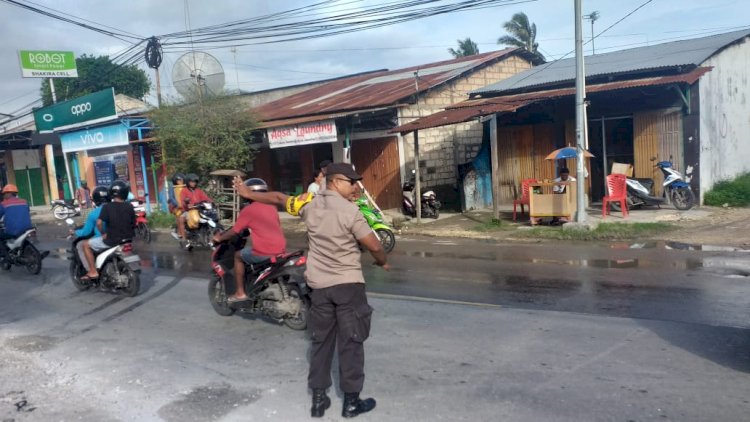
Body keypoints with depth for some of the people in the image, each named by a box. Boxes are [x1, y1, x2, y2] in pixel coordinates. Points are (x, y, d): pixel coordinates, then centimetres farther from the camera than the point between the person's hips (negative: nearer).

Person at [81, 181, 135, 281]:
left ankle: (93, 272, 9)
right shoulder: (129, 207, 1)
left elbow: (99, 223, -22)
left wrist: (103, 233, -6)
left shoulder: (107, 207, -11)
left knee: (86, 244, 14)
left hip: (111, 240, -5)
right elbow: (133, 224, 7)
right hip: (127, 239, 5)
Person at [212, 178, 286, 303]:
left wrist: (219, 238, 20)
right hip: (281, 249, 7)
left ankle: (240, 293, 17)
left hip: (263, 252, -7)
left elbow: (234, 231, 1)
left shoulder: (248, 209, -3)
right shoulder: (272, 207, 14)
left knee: (238, 256, 19)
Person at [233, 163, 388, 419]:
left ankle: (318, 399, 21)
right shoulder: (349, 211, -15)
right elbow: (374, 246, -14)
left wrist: (249, 194, 33)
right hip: (348, 284, -5)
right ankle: (351, 401, 13)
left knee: (321, 341, 15)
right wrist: (382, 262, 9)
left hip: (319, 284, 5)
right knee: (351, 342, 5)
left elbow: (279, 198, 16)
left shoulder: (309, 203, 0)